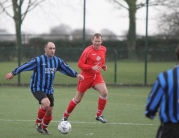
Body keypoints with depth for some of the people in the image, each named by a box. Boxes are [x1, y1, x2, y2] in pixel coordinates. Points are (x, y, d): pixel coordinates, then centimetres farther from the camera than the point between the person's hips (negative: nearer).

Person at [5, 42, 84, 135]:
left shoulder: (57, 61, 4)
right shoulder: (38, 60, -12)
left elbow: (66, 68, 13)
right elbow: (25, 66, -11)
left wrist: (76, 74, 3)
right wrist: (13, 73, -10)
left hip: (49, 90, 6)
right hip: (37, 88, -6)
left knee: (49, 111, 6)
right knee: (46, 103, -29)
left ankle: (44, 128, 32)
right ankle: (38, 123, -6)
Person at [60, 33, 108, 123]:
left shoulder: (103, 50, 4)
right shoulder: (87, 51, -14)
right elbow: (80, 64, -15)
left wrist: (103, 66, 2)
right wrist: (92, 67, -27)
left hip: (97, 76, 4)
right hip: (86, 76, -4)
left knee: (104, 92, -21)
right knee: (77, 99, 3)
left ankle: (99, 115, -5)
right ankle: (65, 116, 23)